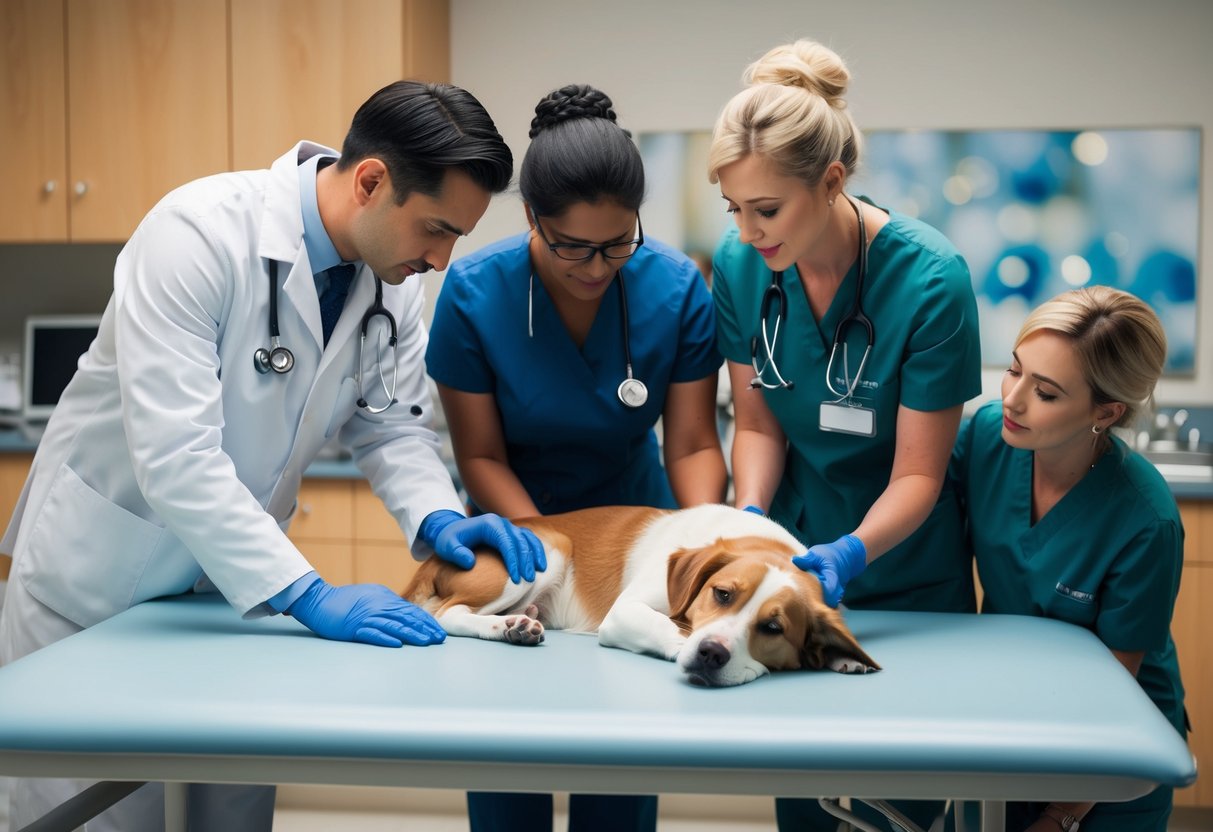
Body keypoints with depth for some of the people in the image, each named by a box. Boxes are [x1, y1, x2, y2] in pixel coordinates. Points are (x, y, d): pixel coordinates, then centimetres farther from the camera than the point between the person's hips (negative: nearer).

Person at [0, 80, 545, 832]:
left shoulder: (394, 278, -8)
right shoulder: (199, 233, -28)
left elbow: (392, 424, 0)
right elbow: (173, 457, -34)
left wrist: (438, 518, -21)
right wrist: (311, 597, -36)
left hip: (233, 573, 6)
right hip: (100, 575, -6)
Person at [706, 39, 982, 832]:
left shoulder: (930, 280, -24)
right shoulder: (739, 265, -12)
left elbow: (917, 472, -20)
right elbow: (758, 424, -3)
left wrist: (851, 554, -37)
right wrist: (750, 516, -21)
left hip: (906, 580, -3)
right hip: (797, 556, 3)